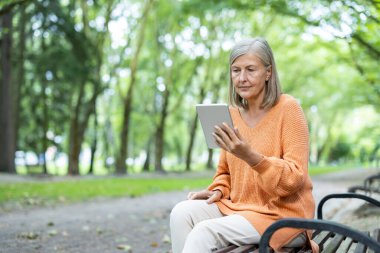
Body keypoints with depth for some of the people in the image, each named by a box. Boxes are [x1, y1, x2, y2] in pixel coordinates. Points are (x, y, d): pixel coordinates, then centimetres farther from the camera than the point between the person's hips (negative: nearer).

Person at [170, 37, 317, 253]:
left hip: (283, 214, -6)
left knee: (204, 232, -25)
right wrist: (218, 191, -4)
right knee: (182, 212, -17)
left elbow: (295, 178, -17)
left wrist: (250, 156, -31)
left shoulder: (287, 108, -11)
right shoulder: (232, 114, 6)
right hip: (237, 207, 6)